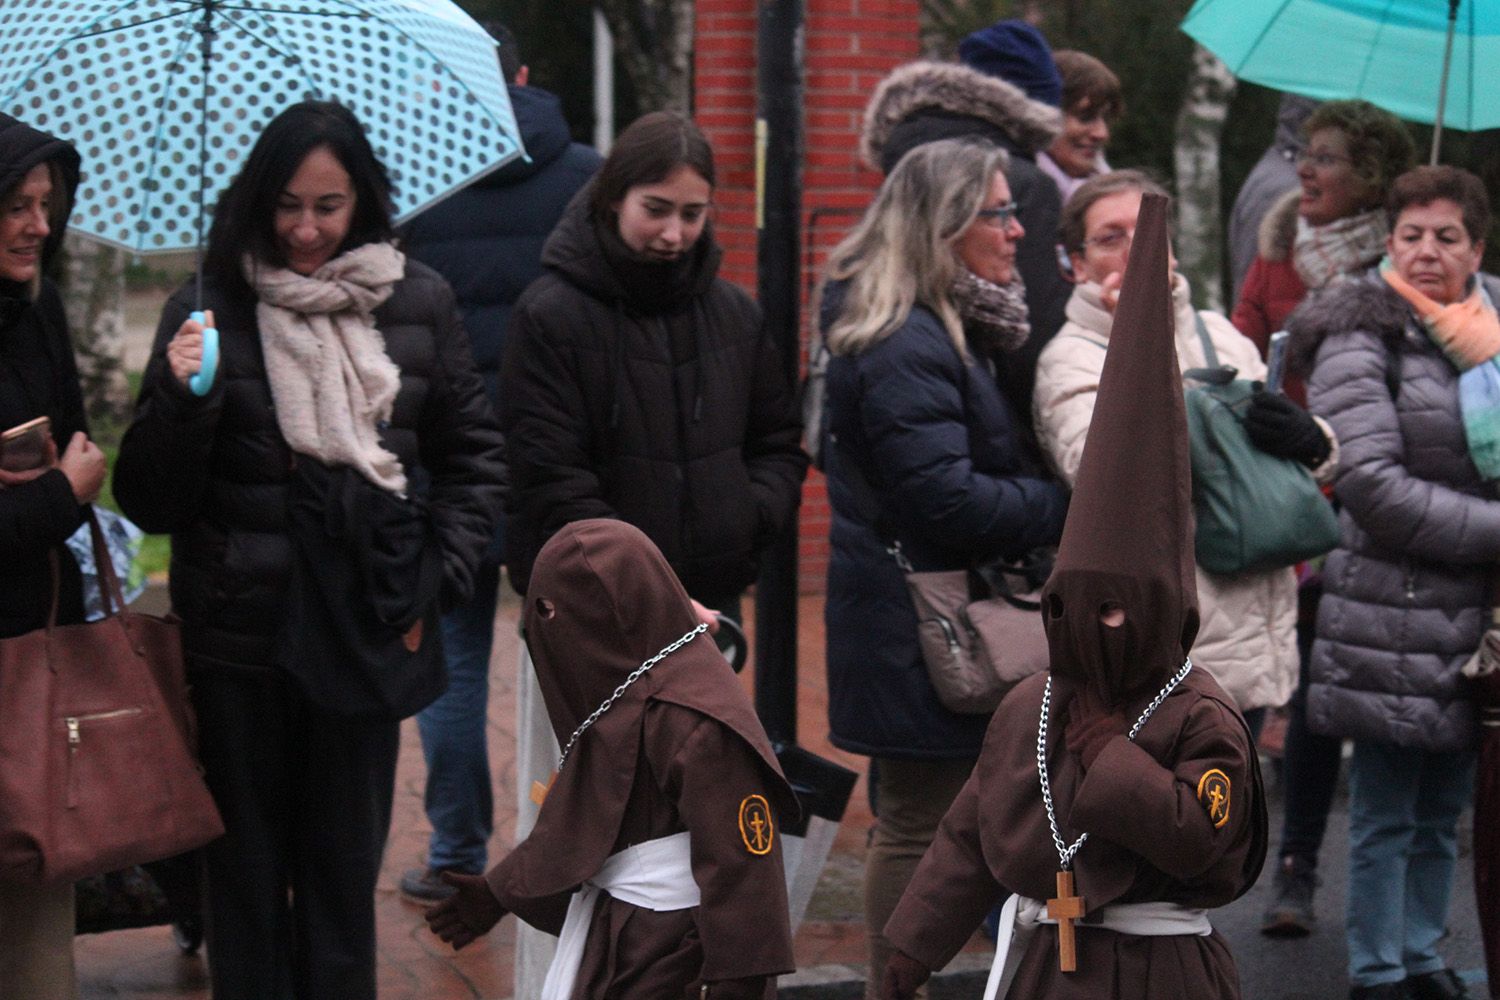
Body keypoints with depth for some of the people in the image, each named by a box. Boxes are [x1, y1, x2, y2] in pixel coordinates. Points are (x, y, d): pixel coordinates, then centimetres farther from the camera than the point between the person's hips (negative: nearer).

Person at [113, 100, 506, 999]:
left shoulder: (419, 303, 1)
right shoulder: (210, 312, -5)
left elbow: (476, 454, 12)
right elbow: (152, 503, -5)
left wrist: (443, 576, 2)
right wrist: (181, 400, -22)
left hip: (366, 623, 2)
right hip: (239, 630, -1)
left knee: (346, 863, 11)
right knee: (249, 863, 6)